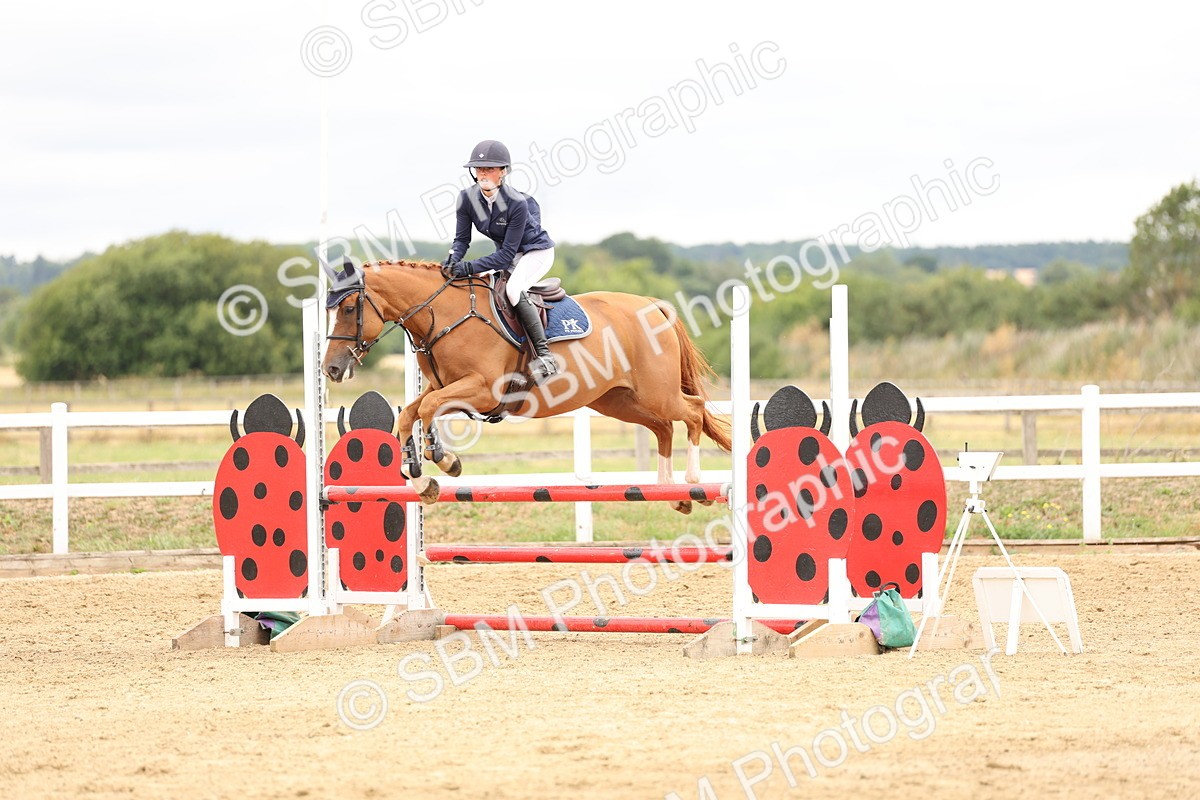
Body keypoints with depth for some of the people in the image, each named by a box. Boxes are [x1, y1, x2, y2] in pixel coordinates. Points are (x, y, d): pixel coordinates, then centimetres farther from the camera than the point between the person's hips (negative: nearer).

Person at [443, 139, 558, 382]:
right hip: (506, 252, 8)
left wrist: (468, 268, -39)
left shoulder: (517, 203, -32)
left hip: (536, 251, -8)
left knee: (514, 289, -32)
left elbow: (506, 255, -31)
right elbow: (462, 238, -5)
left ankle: (544, 355, -29)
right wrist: (453, 259, -28)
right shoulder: (467, 199, -15)